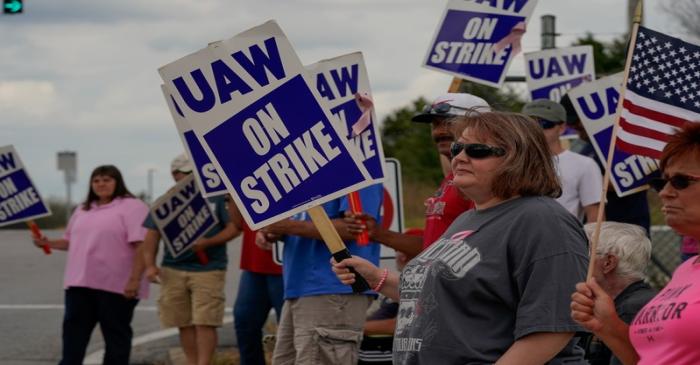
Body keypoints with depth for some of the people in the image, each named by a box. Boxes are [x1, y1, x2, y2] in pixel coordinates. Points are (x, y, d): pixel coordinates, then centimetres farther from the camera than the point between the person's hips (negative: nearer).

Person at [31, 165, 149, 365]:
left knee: (116, 335, 3)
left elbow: (142, 245, -15)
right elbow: (72, 242, 25)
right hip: (80, 282, 7)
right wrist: (48, 243, 6)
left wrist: (134, 279, -22)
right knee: (73, 332, 6)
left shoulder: (132, 207, -7)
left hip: (116, 285, -7)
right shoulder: (83, 209, 18)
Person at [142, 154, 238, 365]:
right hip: (173, 270, 3)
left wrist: (207, 243, -16)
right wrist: (150, 265, -3)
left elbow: (234, 227, -2)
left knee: (205, 322, -9)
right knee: (184, 324, 6)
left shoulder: (217, 196, 3)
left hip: (208, 269, -3)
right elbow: (152, 236, 10)